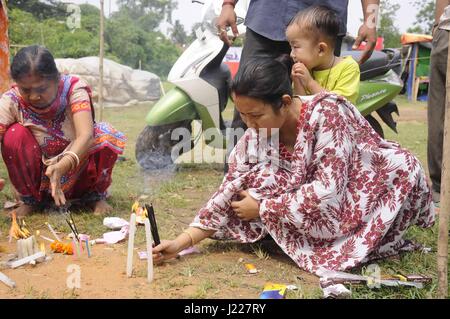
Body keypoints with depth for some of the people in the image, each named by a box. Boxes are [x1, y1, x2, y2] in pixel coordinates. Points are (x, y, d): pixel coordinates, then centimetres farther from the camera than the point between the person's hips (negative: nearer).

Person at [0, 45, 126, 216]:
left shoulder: (74, 88, -22)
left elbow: (86, 136, -36)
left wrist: (62, 167, -54)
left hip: (75, 172, -1)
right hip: (38, 177, 1)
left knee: (107, 135, -28)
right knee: (14, 135, -27)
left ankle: (95, 196, -2)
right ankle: (30, 199, -3)